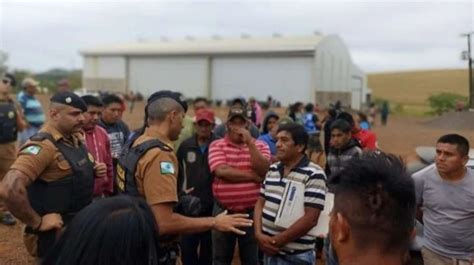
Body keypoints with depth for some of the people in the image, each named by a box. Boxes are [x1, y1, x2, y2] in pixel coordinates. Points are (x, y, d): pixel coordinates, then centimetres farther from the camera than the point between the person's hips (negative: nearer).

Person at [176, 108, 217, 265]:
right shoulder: (186, 145, 1)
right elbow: (177, 170, 12)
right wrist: (180, 190, 5)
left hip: (212, 204, -2)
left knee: (208, 245, 15)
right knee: (187, 245, 7)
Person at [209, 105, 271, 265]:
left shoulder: (260, 145, 2)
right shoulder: (217, 145, -2)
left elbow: (264, 170, -14)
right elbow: (222, 171, -18)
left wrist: (250, 142, -17)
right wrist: (253, 176, -14)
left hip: (252, 211, 1)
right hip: (224, 211, -1)